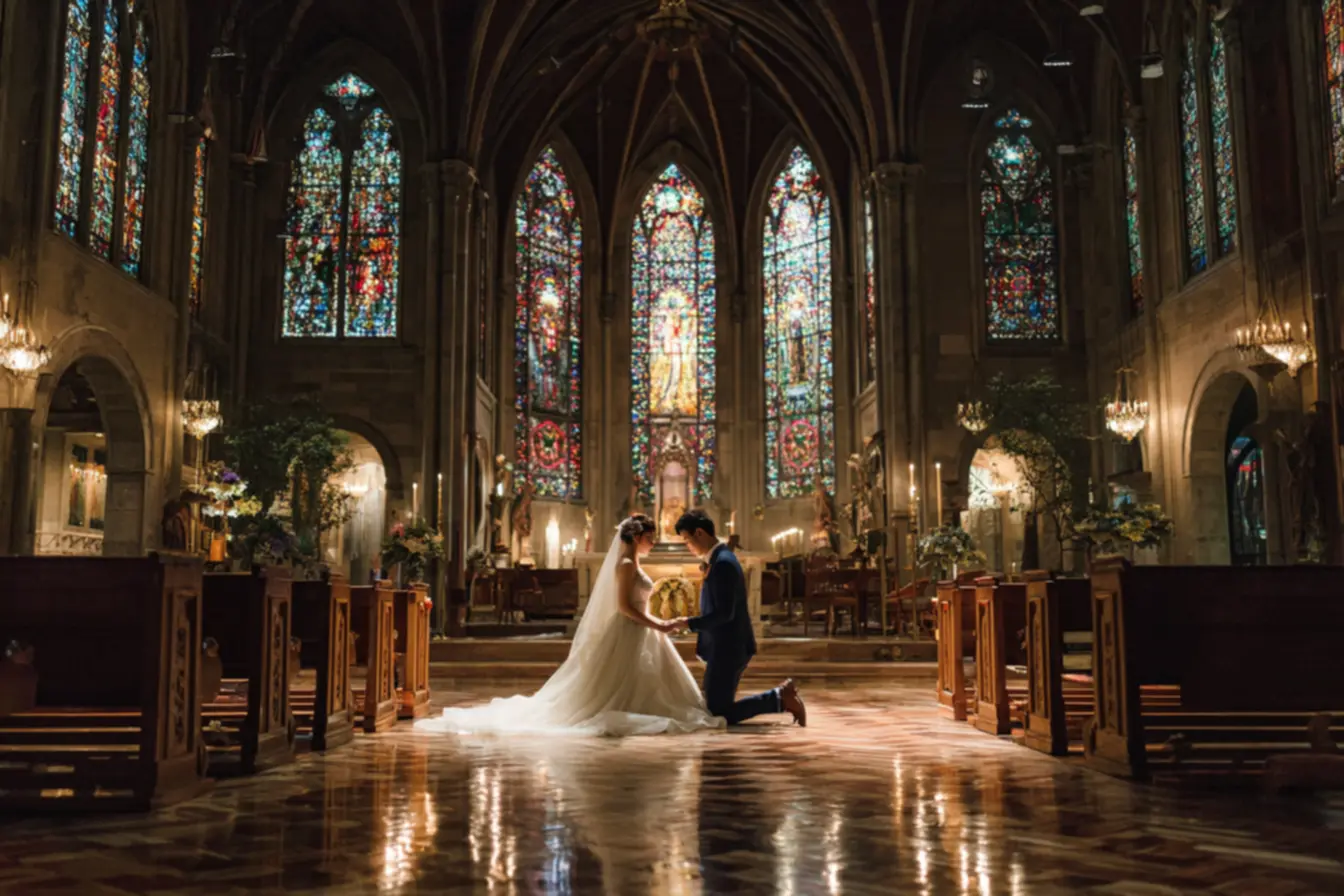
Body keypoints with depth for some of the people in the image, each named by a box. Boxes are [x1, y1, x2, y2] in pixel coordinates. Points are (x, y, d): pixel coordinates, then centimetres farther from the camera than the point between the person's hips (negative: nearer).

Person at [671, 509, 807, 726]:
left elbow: (724, 613, -25)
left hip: (728, 648, -10)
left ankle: (780, 699, -3)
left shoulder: (723, 563, -19)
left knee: (718, 714, -5)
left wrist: (689, 623, -18)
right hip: (727, 647, 10)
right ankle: (781, 696, 12)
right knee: (717, 709, 15)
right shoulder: (720, 558, 12)